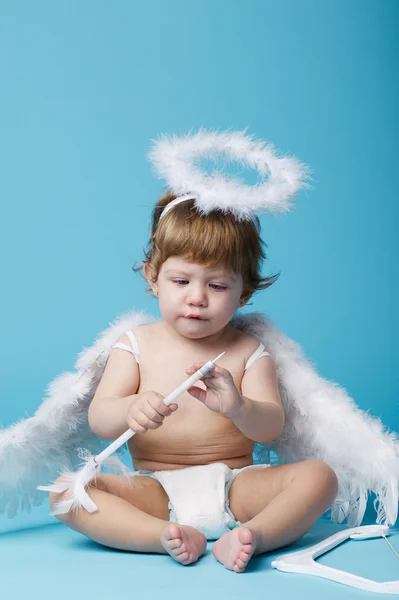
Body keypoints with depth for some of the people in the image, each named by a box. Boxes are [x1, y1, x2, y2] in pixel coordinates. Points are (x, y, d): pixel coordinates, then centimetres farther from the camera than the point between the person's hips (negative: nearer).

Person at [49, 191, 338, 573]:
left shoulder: (248, 352, 4)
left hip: (234, 488, 0)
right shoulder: (136, 344, 5)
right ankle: (167, 537, -32)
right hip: (156, 491, 0)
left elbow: (271, 427, -7)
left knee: (318, 476, -21)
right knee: (65, 490, -23)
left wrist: (238, 408, -31)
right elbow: (98, 419, -4)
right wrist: (129, 411, -30)